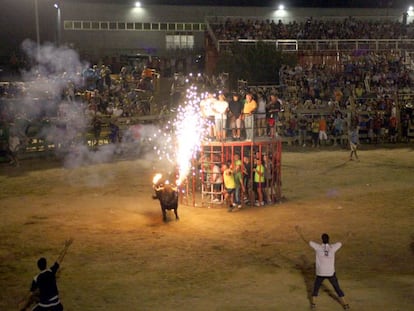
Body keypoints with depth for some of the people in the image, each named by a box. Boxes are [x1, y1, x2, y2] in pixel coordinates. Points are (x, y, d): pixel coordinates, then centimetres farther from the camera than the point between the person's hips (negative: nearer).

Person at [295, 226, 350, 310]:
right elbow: (341, 242, 7)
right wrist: (348, 236, 25)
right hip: (331, 272, 1)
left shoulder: (318, 247, -14)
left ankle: (313, 303, 16)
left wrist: (300, 233, -1)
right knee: (337, 288, 14)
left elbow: (306, 241, -10)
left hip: (320, 273, -1)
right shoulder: (333, 247, -11)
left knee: (316, 288, 20)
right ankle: (345, 304, 16)